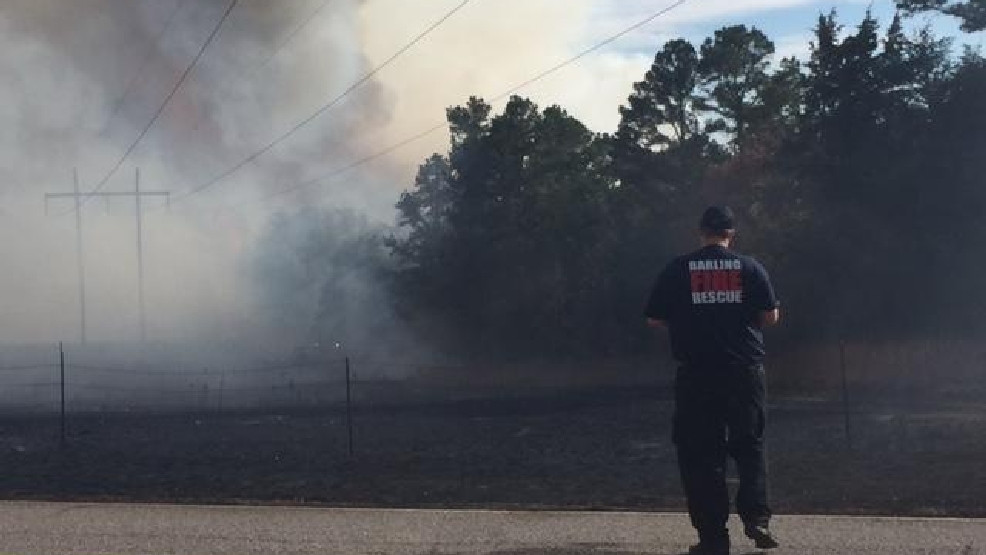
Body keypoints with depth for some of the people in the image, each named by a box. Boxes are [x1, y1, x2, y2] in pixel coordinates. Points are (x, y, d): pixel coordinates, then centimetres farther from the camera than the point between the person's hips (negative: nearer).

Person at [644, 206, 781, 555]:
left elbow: (655, 320, 1)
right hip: (745, 372, 1)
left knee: (701, 454, 5)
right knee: (750, 446, 15)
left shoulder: (678, 270, -1)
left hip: (696, 375, -1)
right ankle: (756, 517, -2)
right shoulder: (748, 267, 0)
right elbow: (771, 316, 0)